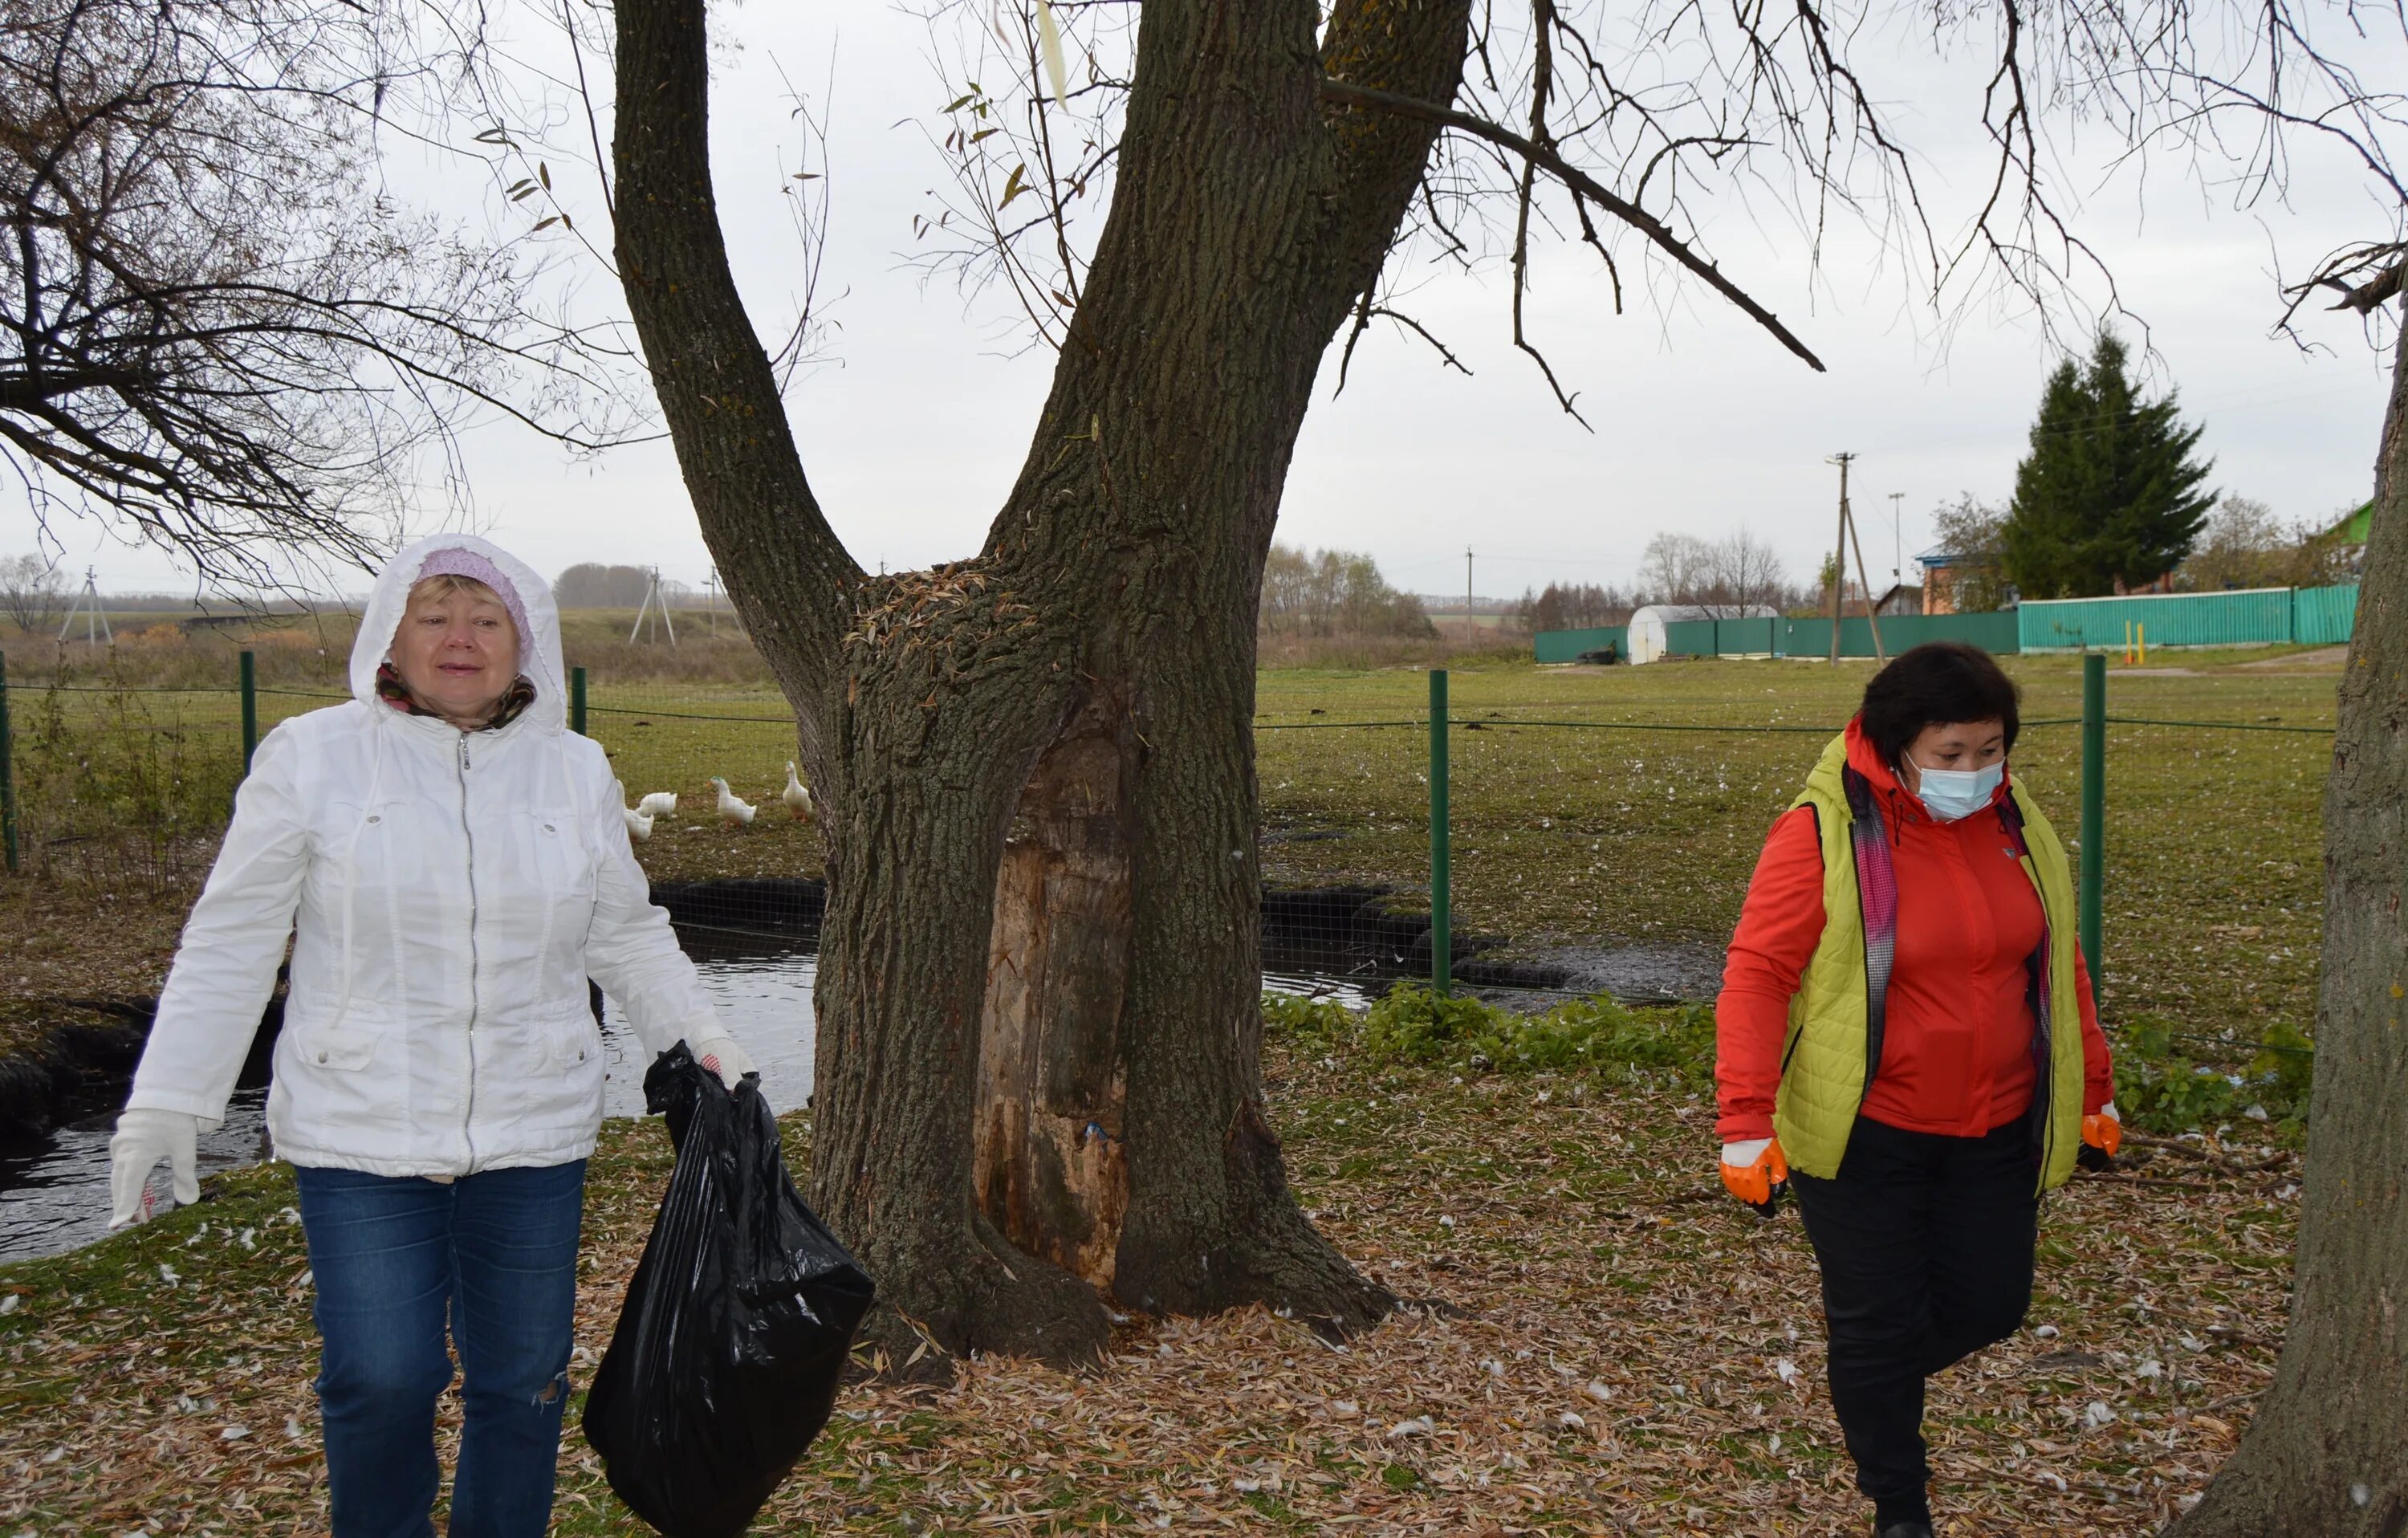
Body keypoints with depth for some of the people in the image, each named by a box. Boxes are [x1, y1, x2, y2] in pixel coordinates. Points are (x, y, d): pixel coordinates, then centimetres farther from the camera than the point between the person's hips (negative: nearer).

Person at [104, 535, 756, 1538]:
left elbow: (629, 937, 14)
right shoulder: (312, 758, -3)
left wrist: (705, 1045, 8)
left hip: (534, 1136, 3)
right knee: (381, 1380, -1)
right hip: (359, 1135, -2)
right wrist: (166, 1100, -5)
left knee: (524, 1381, 11)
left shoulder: (576, 772, 5)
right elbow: (233, 942, -1)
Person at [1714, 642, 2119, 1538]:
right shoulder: (1826, 830, -16)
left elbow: (2057, 961, 14)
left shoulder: (2016, 820, 3)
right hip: (1865, 1134, -5)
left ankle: (1872, 1379, 41)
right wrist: (1746, 1124, -20)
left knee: (1989, 1305, 11)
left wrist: (2092, 1091, 18)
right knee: (1880, 1323, 4)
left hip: (1995, 1128, 5)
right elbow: (1756, 975, -16)